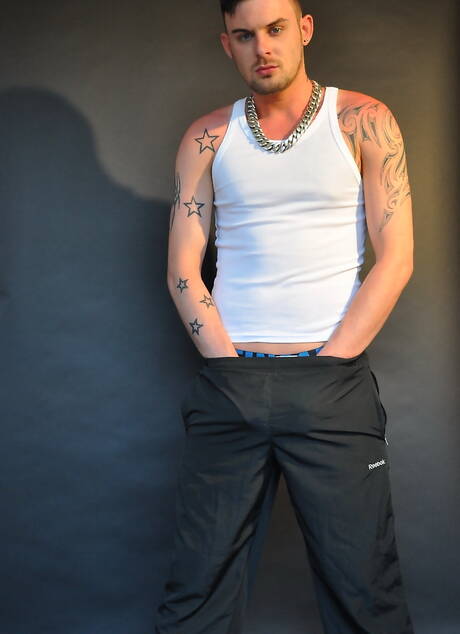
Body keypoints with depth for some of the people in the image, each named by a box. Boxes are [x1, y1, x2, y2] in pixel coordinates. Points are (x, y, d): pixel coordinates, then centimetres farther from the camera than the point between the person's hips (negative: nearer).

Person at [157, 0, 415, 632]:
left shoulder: (364, 121, 4)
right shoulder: (206, 138, 10)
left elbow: (395, 258, -1)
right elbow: (183, 268, 7)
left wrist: (327, 365, -8)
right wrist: (231, 366, -4)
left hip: (335, 384, -1)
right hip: (226, 385, 2)